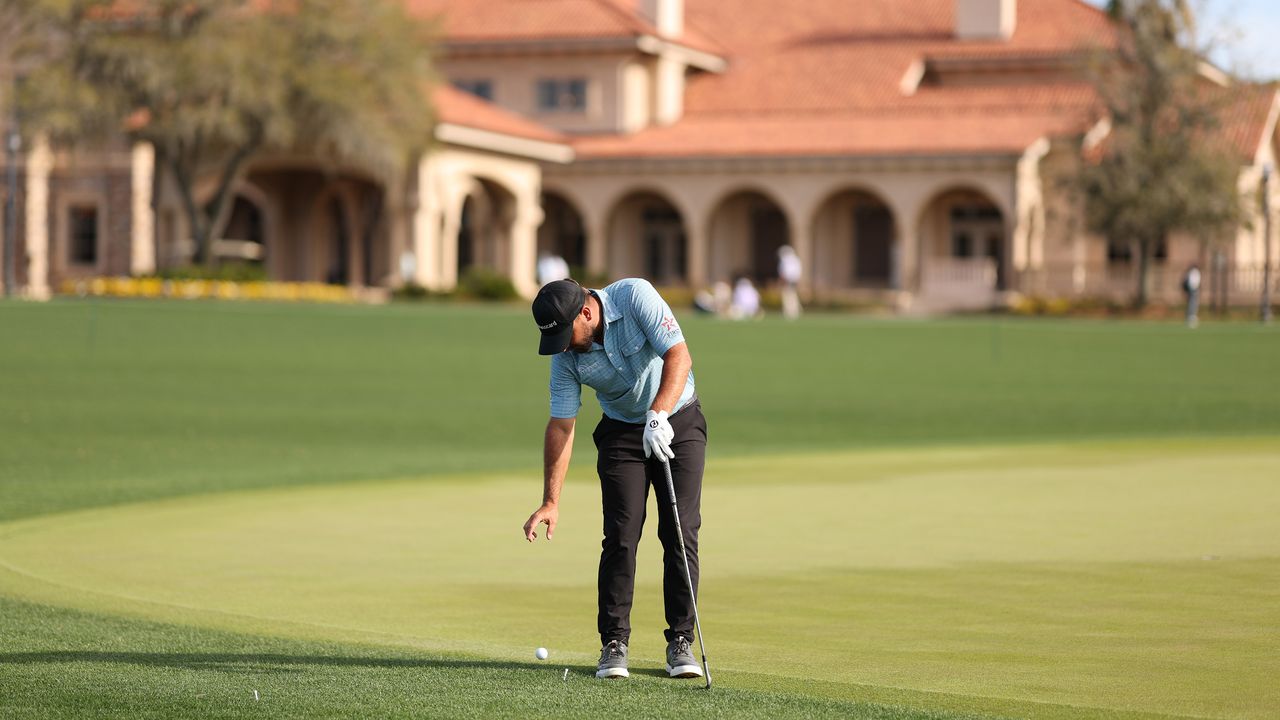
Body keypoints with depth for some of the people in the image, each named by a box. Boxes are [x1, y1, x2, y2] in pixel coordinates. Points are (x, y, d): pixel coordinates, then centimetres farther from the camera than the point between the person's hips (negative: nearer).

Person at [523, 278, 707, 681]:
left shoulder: (635, 296, -24)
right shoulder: (566, 357, -14)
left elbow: (679, 356, -29)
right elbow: (561, 425, -9)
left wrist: (659, 414, -42)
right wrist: (551, 502, -12)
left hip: (678, 420, -2)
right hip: (622, 432, 2)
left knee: (681, 533, -7)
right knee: (621, 535, -8)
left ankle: (681, 641, -1)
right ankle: (614, 643, -2)